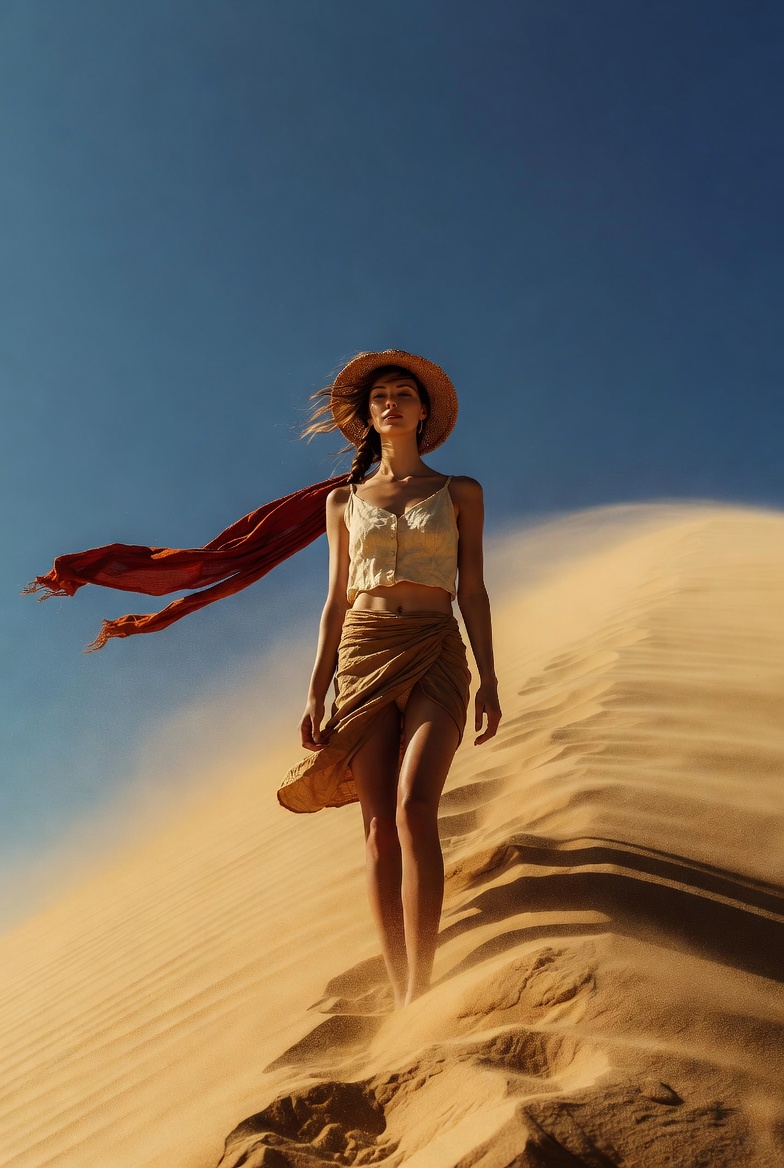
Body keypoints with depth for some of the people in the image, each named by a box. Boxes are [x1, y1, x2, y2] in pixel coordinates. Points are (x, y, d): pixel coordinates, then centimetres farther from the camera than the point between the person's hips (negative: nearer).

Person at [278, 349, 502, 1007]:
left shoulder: (460, 493, 12)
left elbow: (473, 591, 7)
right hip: (364, 655, 2)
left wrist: (489, 681, -3)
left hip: (436, 657, -2)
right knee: (380, 827, -6)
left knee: (414, 809, -22)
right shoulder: (345, 501, 15)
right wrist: (317, 694, 5)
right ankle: (401, 997, 0)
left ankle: (419, 995, -18)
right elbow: (337, 601, 13)